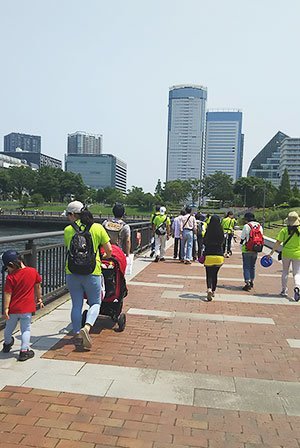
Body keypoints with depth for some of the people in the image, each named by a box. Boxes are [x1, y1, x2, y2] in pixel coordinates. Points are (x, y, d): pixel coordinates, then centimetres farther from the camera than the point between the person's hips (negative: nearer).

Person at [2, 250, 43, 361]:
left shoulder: (10, 277, -14)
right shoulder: (33, 271, -4)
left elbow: (7, 294, -13)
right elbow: (38, 287, 7)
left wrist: (6, 308, -7)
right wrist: (39, 299, 20)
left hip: (13, 308, 0)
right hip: (27, 308, 0)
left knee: (9, 328, 22)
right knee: (26, 329, 9)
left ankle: (7, 344, 45)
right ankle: (24, 351, 4)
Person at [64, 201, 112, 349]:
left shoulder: (68, 230, -1)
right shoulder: (98, 228, -4)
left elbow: (69, 248, 10)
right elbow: (109, 250, -2)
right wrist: (105, 257, 20)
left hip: (72, 273, 2)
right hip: (92, 273, -1)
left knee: (76, 305, 15)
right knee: (95, 303, 14)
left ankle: (77, 335, 22)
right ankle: (86, 327, -8)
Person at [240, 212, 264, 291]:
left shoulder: (246, 226, -12)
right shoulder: (259, 226, 5)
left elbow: (242, 238, -7)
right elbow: (261, 238, 9)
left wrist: (241, 243, 12)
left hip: (247, 250, -6)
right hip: (255, 250, 6)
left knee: (246, 267, 0)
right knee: (252, 266, 19)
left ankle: (247, 283, -7)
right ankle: (252, 282, 30)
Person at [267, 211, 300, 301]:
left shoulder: (284, 230, -9)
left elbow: (278, 243, -10)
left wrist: (271, 253, -4)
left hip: (286, 254, 1)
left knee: (285, 272, 17)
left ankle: (284, 290, 23)